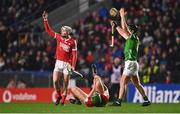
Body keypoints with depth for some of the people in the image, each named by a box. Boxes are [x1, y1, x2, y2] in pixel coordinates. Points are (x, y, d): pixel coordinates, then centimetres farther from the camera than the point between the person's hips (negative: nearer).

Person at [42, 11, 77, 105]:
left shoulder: (72, 42, -7)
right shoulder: (59, 37, 3)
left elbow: (74, 54, -8)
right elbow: (49, 30, 7)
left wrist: (73, 65, -17)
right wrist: (45, 20, -1)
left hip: (67, 64, -3)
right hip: (58, 62, 3)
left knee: (66, 83, 1)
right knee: (55, 81, -10)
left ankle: (63, 98, 16)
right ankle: (58, 96, 12)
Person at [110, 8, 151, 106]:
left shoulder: (133, 38, -9)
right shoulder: (131, 39, 14)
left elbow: (124, 29, -11)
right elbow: (122, 32, 27)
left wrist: (122, 16, -5)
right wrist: (116, 25, 26)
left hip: (130, 63, -9)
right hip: (132, 63, 9)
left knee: (123, 83, -10)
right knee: (137, 84, 12)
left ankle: (119, 101, -13)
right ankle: (146, 100, 14)